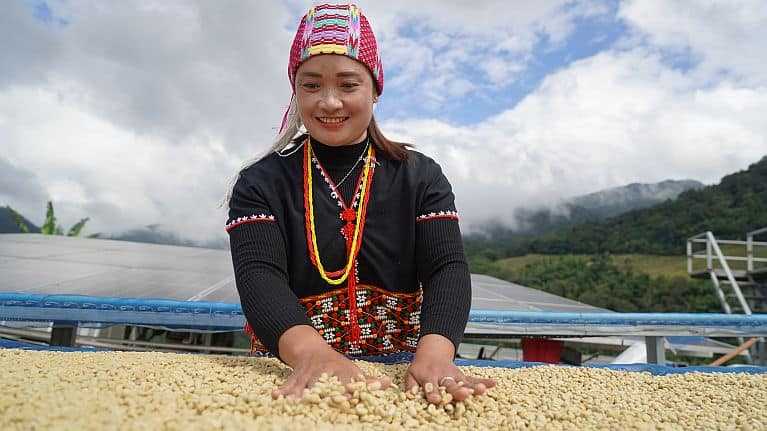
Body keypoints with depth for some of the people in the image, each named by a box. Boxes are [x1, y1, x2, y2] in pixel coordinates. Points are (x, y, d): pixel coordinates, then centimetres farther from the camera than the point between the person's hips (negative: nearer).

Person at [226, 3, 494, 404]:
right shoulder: (261, 183, 2)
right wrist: (312, 352, -32)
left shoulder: (420, 176, 5)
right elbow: (258, 276, -12)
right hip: (295, 374, 0)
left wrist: (434, 353, -27)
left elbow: (447, 269, -7)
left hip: (399, 369, 1)